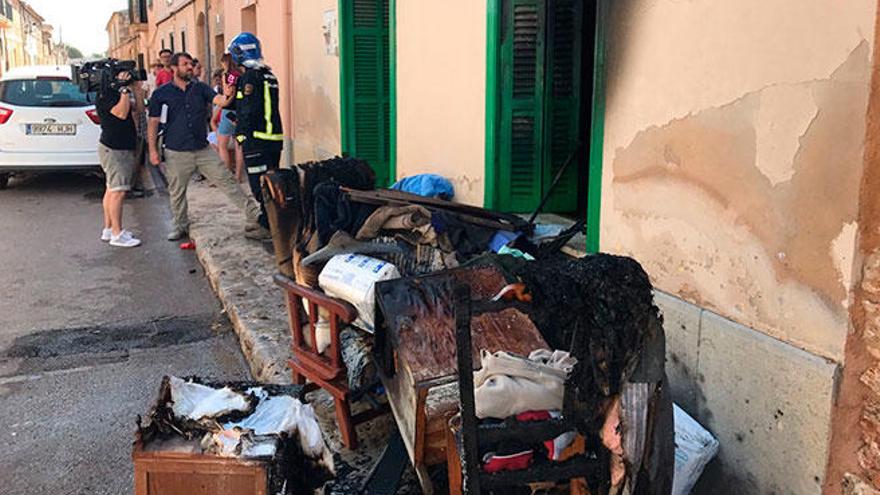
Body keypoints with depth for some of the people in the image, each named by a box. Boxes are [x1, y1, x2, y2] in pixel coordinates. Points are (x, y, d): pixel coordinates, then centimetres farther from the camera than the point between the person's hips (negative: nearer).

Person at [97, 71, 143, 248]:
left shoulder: (117, 93, 16)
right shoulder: (105, 95, -13)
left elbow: (139, 107, 13)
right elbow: (122, 113, -26)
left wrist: (136, 87, 4)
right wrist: (125, 89, -22)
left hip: (123, 148, 10)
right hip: (113, 149, -10)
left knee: (112, 190, 14)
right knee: (118, 192, -10)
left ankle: (108, 229, 21)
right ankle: (117, 234, -8)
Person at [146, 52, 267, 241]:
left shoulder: (200, 88, 6)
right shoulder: (161, 94, 0)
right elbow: (153, 122, 2)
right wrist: (153, 150, -4)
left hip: (203, 149, 1)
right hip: (176, 153, -1)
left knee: (227, 181, -5)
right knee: (177, 191, 10)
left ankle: (254, 213, -7)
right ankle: (181, 225, 29)